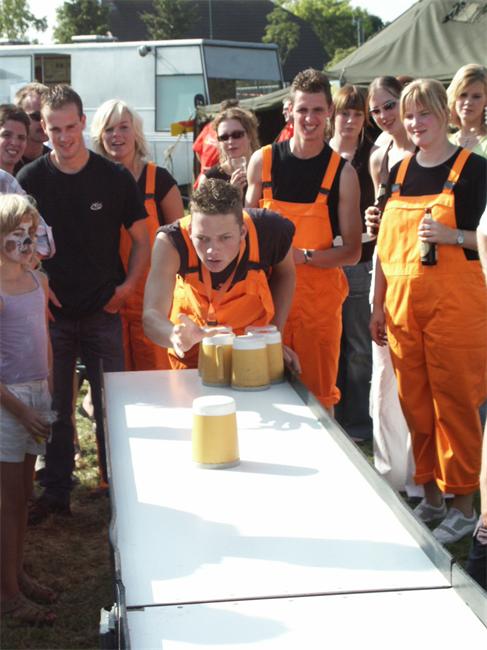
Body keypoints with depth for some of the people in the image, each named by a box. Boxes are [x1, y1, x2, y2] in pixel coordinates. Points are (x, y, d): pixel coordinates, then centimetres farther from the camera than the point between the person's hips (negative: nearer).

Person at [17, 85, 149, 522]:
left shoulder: (115, 178, -2)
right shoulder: (30, 180, 0)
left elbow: (141, 239, 5)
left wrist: (127, 285, -8)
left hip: (103, 312, -1)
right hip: (51, 312, 1)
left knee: (111, 404, 4)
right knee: (55, 408, 8)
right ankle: (56, 491, 20)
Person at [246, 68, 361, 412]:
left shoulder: (342, 172, -2)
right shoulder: (263, 161, 4)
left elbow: (352, 252, -2)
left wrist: (303, 256, -16)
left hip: (319, 296, -1)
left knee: (320, 393, 4)